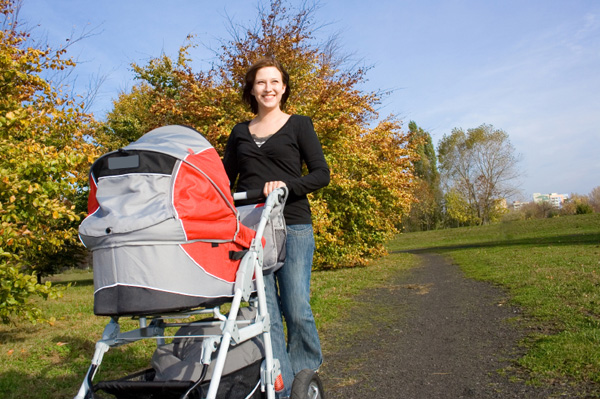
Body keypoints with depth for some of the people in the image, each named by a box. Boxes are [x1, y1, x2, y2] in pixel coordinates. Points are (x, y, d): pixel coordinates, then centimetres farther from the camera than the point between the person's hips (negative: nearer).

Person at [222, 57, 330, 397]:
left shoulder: (299, 125, 8)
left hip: (293, 227, -3)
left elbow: (321, 174, -1)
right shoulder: (240, 133, 17)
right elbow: (226, 181, 18)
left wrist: (287, 184, -18)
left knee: (296, 308, -4)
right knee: (265, 311, 0)